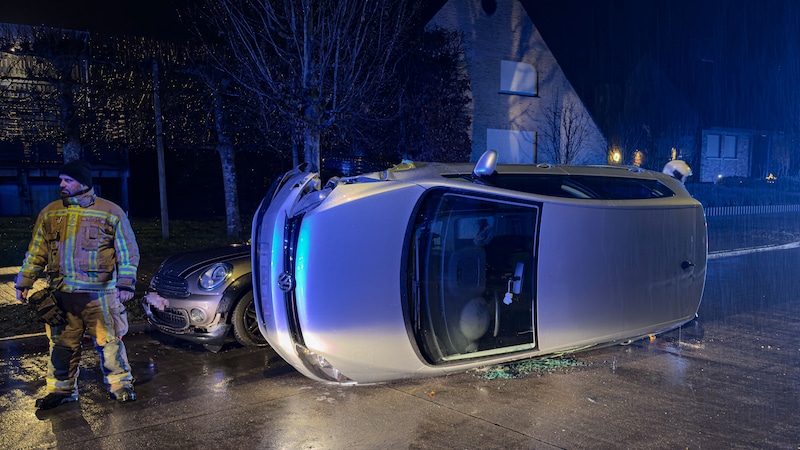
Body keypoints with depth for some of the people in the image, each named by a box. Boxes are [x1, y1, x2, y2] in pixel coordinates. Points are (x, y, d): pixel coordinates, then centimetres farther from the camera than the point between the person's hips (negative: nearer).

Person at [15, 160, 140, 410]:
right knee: (62, 344, 10)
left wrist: (126, 283, -7)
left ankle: (119, 384, 18)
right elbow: (36, 251, 14)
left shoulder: (111, 212, -2)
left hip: (101, 294, -3)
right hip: (62, 294, 3)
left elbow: (127, 251, -1)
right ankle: (62, 389, 25)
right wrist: (24, 282, 10)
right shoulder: (49, 213, 8)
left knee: (109, 342, 4)